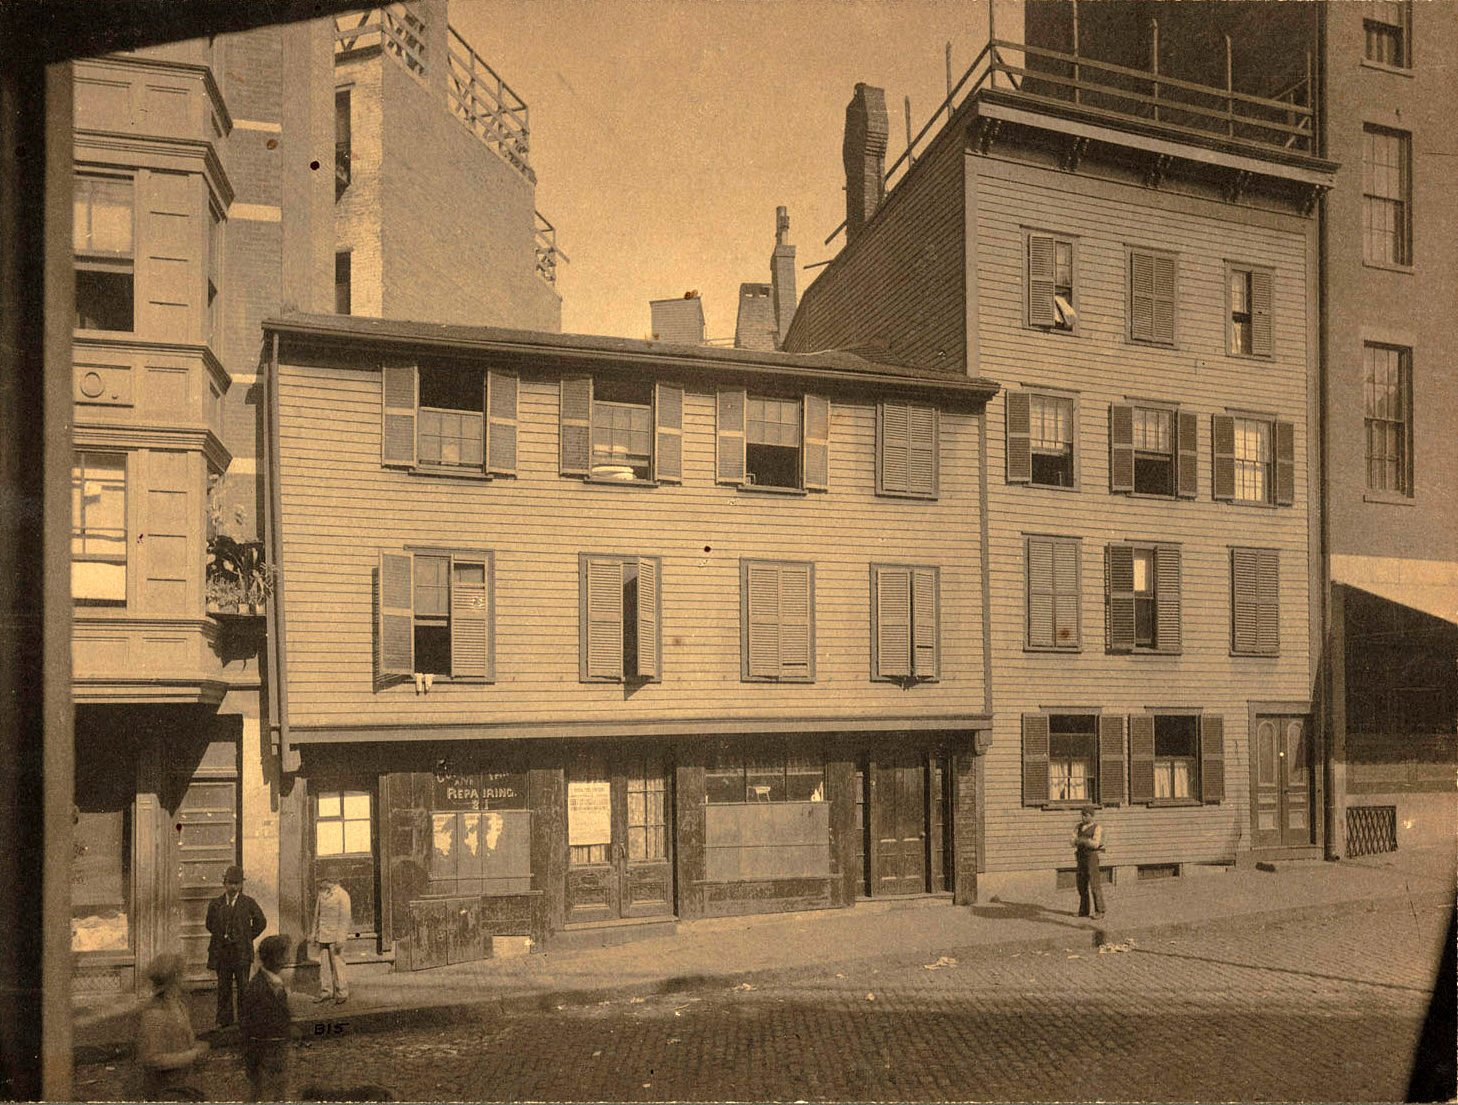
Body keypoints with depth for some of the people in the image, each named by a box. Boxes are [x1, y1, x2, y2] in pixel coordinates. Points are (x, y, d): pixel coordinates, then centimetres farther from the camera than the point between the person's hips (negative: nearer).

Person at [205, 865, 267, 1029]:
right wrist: (221, 937, 9)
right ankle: (224, 1019, 17)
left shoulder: (248, 903, 0)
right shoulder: (215, 904, 6)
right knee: (223, 986, 7)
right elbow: (210, 925, 18)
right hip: (221, 952, 2)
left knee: (243, 986, 0)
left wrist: (247, 938, 4)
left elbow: (261, 922, 9)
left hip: (241, 951, -2)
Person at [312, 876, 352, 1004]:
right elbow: (317, 915, 18)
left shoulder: (342, 894, -11)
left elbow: (345, 918, -13)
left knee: (337, 964, -4)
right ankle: (326, 992, 15)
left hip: (335, 935, -6)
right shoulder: (322, 893, 10)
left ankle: (342, 993, 4)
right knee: (324, 965, 8)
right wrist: (315, 934, 15)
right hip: (323, 936, 6)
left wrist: (340, 939, -17)